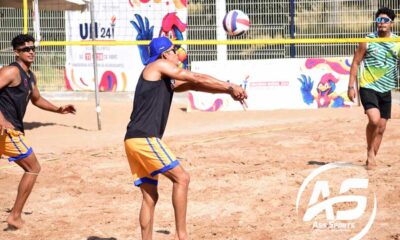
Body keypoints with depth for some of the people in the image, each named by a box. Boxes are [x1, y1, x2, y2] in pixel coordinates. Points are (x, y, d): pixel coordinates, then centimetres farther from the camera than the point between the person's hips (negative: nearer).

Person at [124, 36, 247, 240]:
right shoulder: (158, 65, -1)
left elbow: (194, 85, 20)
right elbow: (198, 79, -2)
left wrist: (228, 90, 10)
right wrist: (230, 87, 4)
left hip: (134, 140, 10)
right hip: (144, 138, -10)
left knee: (150, 196, 11)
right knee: (181, 178, -11)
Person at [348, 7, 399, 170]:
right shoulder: (368, 41, -5)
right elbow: (355, 62, -1)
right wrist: (351, 86, -6)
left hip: (386, 90, 4)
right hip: (368, 87, -4)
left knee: (381, 128, 7)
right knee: (374, 120, -23)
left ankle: (371, 159, 21)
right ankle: (370, 151, -1)